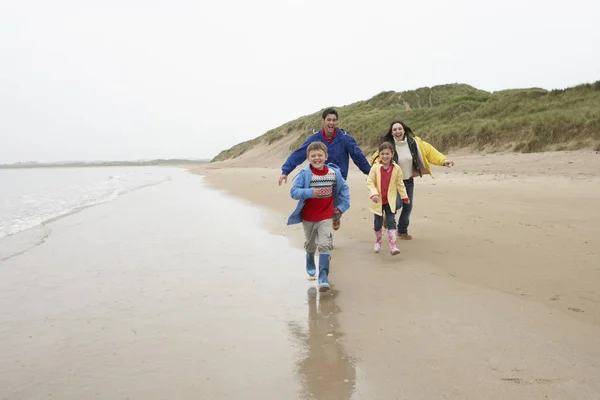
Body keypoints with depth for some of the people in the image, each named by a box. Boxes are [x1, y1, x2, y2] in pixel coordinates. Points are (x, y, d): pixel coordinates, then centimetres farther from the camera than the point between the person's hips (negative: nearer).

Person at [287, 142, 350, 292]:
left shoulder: (334, 173, -8)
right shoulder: (304, 174, -16)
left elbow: (344, 188, 7)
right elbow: (294, 191, -21)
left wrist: (342, 206, 3)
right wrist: (310, 192, -35)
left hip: (326, 216, 0)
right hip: (308, 216, 0)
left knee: (325, 244, -13)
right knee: (311, 244, 21)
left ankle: (323, 277, -9)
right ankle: (310, 263, 52)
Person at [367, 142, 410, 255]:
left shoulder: (396, 168, -3)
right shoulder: (375, 168, -10)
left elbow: (400, 184, 7)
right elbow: (370, 182, -10)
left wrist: (404, 197, 11)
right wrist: (373, 194, -24)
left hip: (390, 201, 0)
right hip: (378, 200, 0)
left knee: (391, 222, -7)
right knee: (378, 223, 13)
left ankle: (392, 246, -9)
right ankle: (378, 242, 36)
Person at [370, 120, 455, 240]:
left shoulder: (413, 142, -8)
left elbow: (429, 151, -3)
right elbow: (375, 159, -9)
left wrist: (443, 160, -11)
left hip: (409, 181, 4)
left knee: (408, 207, 11)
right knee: (397, 204, -21)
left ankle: (402, 231, 32)